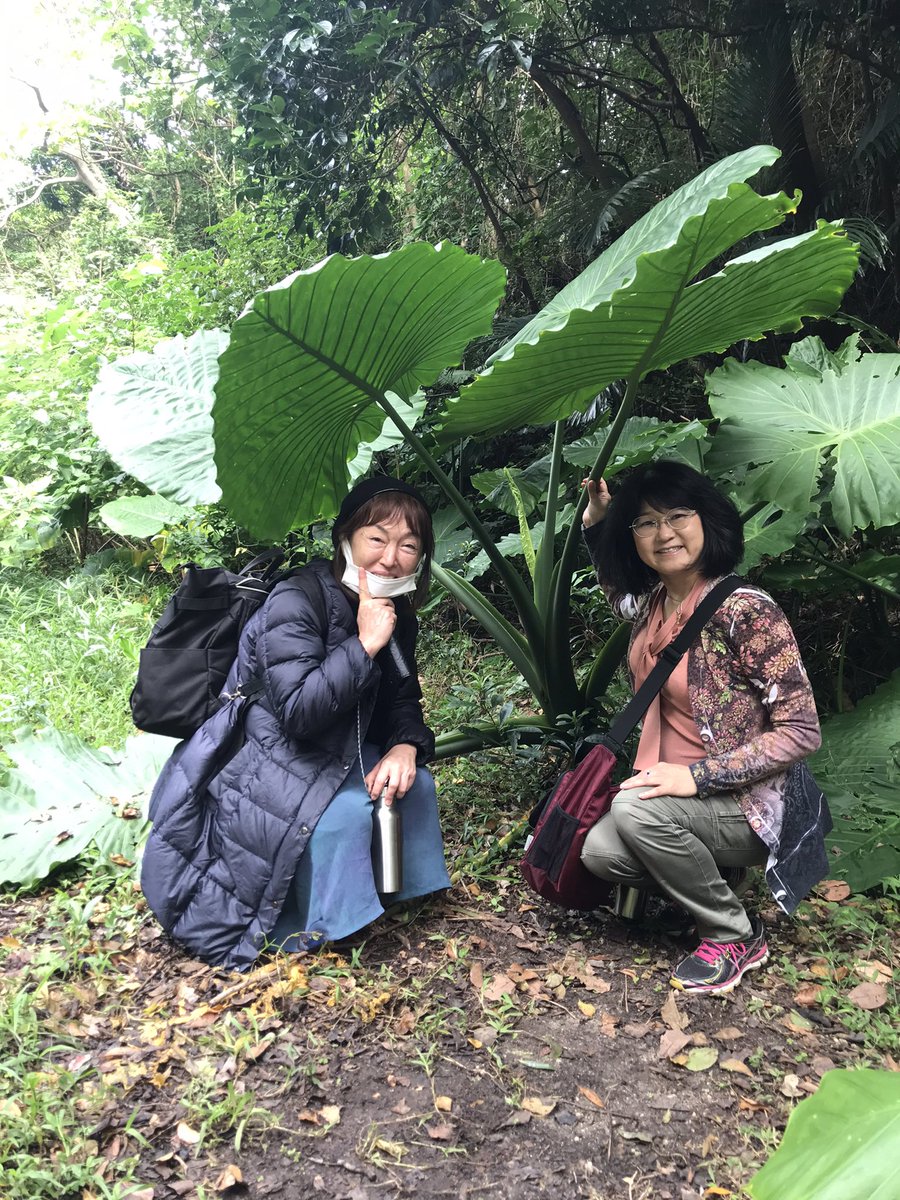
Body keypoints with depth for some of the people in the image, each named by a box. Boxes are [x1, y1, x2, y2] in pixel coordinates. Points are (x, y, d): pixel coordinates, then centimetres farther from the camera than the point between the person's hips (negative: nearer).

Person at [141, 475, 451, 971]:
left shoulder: (397, 614, -1)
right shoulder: (296, 601, -26)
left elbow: (402, 699, 5)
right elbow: (298, 711, -33)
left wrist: (406, 746, -17)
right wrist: (364, 644, -36)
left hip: (333, 755, 8)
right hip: (261, 771, -8)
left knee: (413, 782, -8)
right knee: (346, 810, -27)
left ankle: (388, 888, 10)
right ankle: (314, 930, -6)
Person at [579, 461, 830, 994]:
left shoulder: (745, 609, -22)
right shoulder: (653, 602, 0)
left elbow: (801, 732, -21)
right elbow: (619, 595, 28)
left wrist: (698, 776, -26)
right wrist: (596, 526, 12)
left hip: (752, 804, -6)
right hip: (677, 790, 7)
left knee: (635, 809, -29)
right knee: (601, 851, -15)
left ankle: (736, 937, -5)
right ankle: (717, 875, 13)